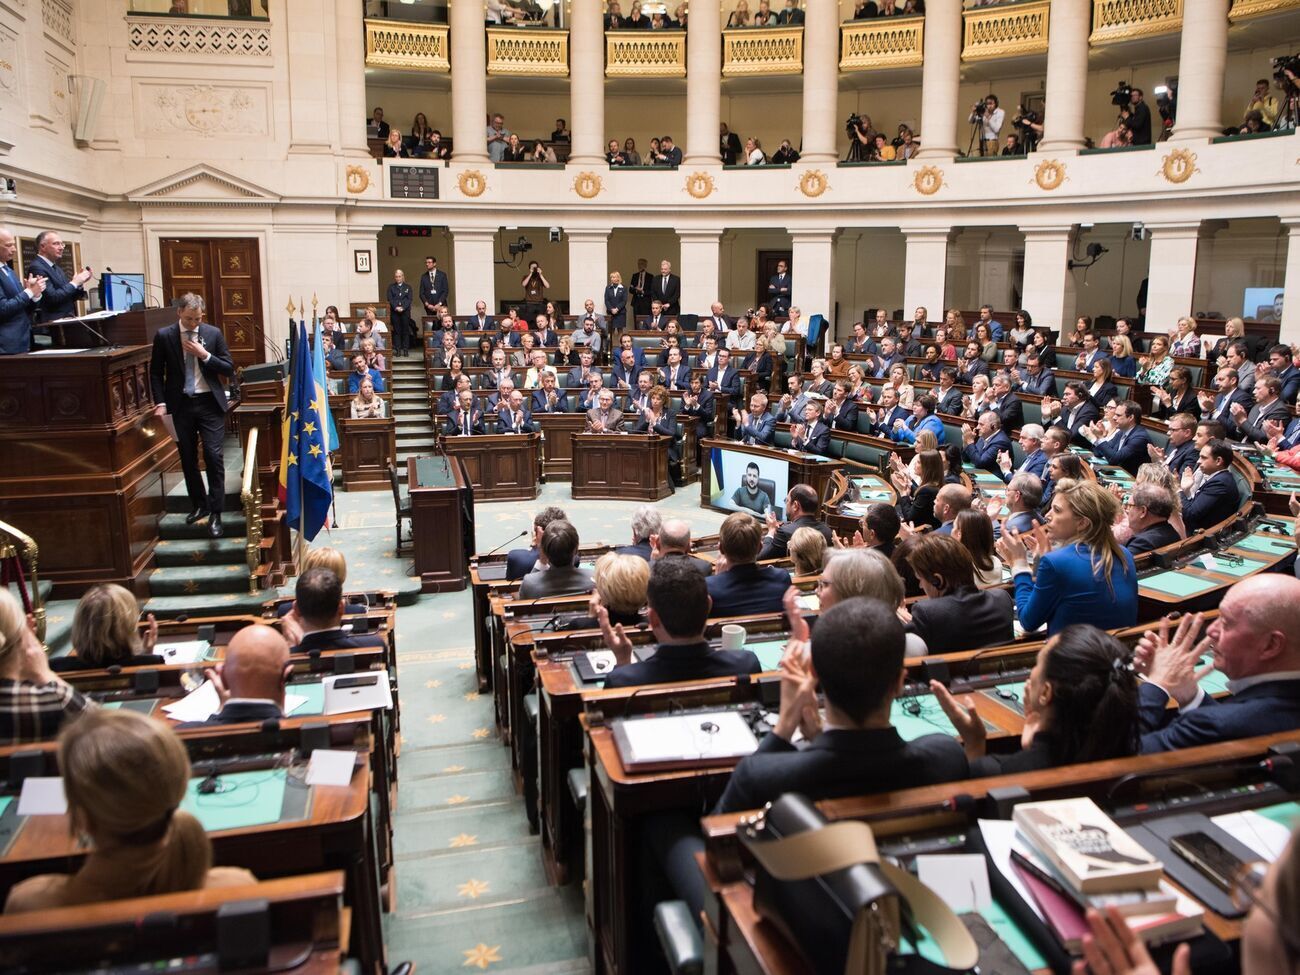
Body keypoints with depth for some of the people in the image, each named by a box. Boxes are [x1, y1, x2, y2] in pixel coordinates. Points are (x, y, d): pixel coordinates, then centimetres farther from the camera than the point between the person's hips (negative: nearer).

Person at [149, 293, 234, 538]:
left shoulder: (213, 333, 0)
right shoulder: (164, 336, -1)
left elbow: (229, 368, 1)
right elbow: (156, 372, 5)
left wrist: (205, 355, -14)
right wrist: (160, 403, -5)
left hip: (209, 402, -1)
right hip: (180, 404, 1)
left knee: (214, 456, -8)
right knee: (188, 458, 11)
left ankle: (215, 513, -3)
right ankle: (198, 505, 27)